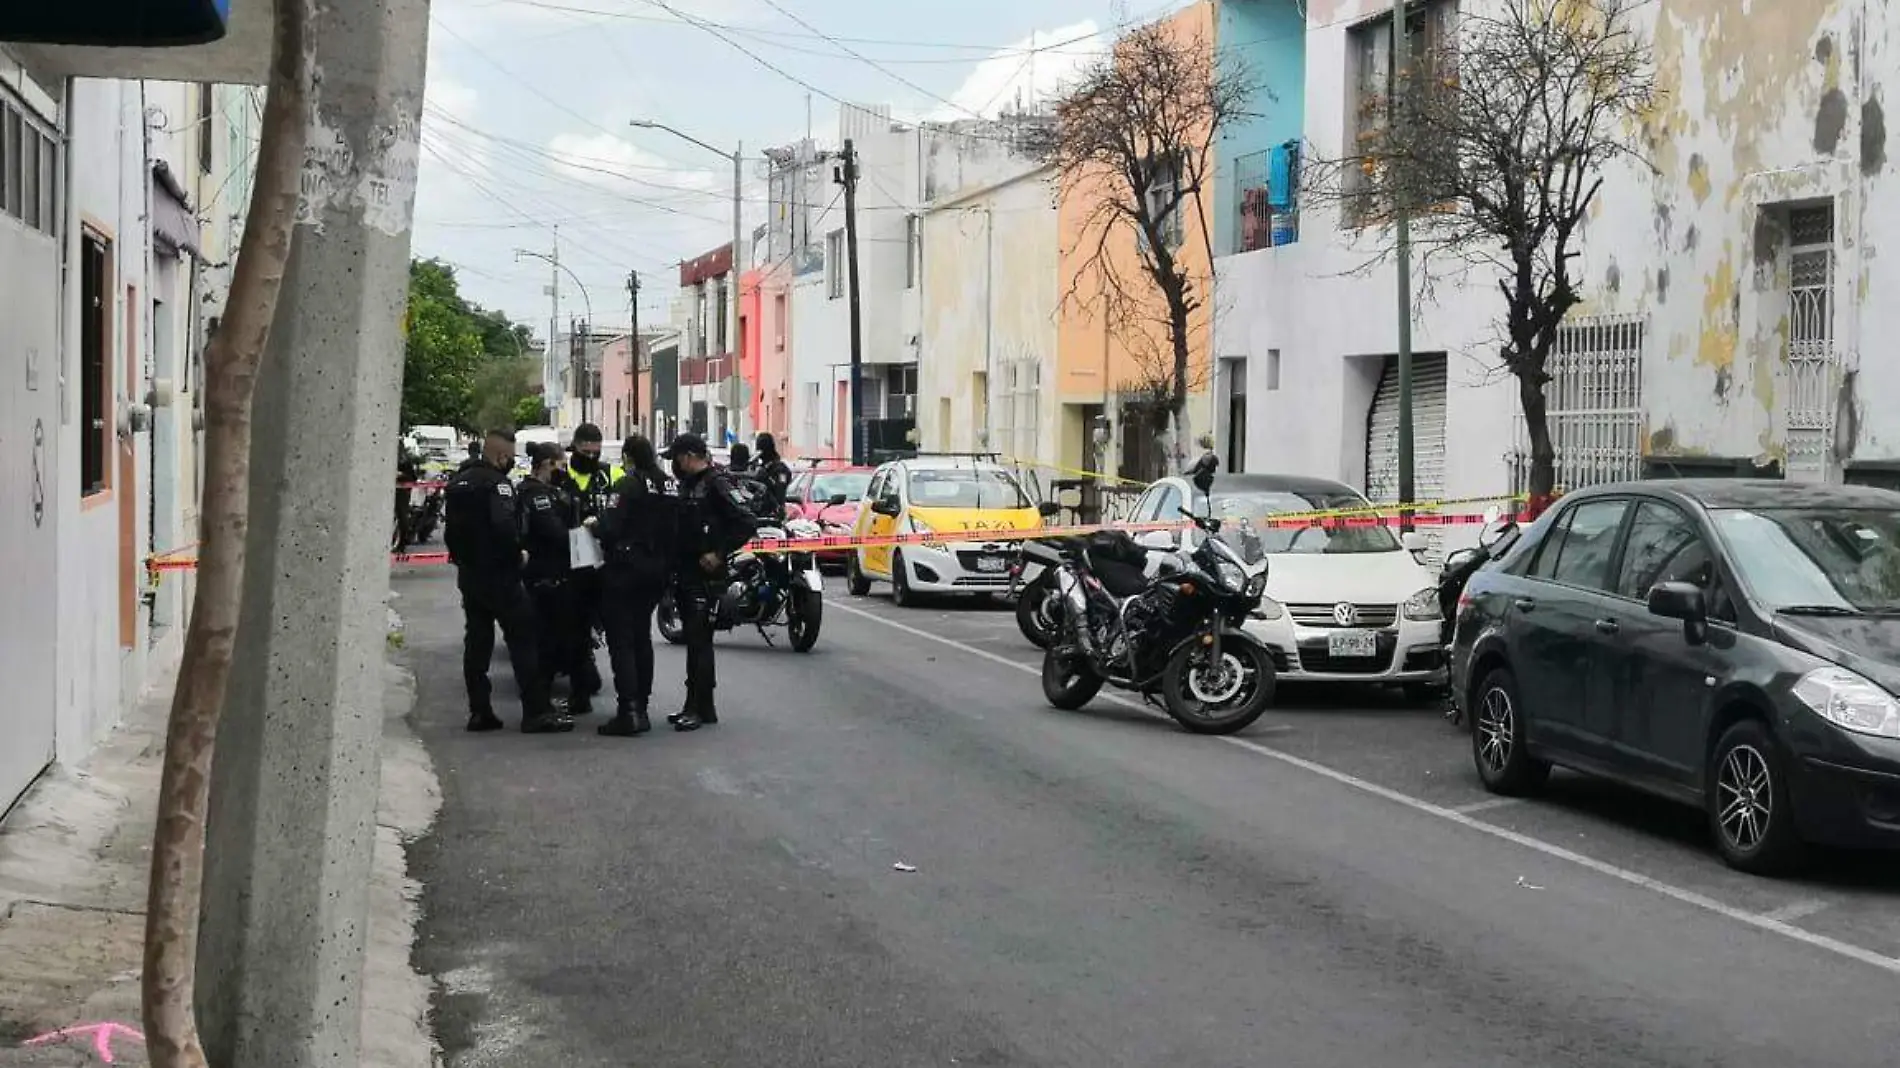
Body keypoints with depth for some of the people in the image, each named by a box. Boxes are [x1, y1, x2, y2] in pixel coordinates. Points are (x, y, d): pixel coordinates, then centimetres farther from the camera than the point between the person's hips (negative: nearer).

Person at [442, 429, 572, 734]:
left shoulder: (458, 482, 12)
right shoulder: (496, 483, -16)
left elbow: (451, 529, 18)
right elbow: (504, 526, -27)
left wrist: (463, 557, 19)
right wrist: (517, 553, -12)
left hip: (469, 574, 8)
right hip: (499, 575, -8)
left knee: (477, 641, 11)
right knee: (522, 639, -5)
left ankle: (479, 711, 12)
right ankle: (536, 712, -8)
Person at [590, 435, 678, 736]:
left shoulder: (628, 485, -15)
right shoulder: (672, 486, 5)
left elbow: (610, 527, -21)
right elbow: (677, 530, 6)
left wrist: (593, 524, 0)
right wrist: (667, 567, 13)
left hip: (626, 569, -7)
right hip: (657, 570, 7)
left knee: (621, 639, -4)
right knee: (642, 637, 17)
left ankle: (628, 711, -11)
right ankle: (641, 707, 21)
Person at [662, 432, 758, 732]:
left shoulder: (716, 484, -11)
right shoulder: (687, 485, 16)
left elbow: (745, 523, -18)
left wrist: (719, 554, -17)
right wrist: (673, 565, 11)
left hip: (706, 575, -9)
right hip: (685, 574, 9)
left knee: (699, 641, -9)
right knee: (694, 641, 12)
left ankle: (700, 708, -7)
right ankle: (697, 706, 17)